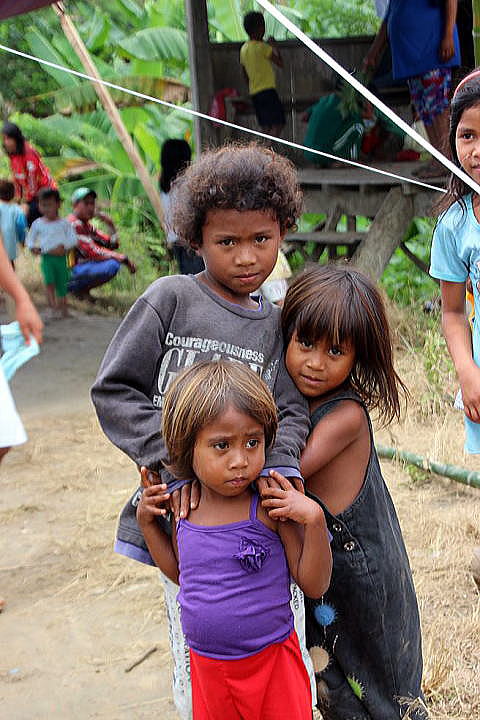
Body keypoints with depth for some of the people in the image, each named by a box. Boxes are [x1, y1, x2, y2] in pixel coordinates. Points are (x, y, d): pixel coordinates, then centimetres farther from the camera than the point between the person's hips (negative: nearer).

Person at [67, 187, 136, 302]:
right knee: (112, 266, -27)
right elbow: (91, 251, -22)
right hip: (70, 270, -10)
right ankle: (74, 287, -9)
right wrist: (122, 258, -20)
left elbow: (113, 245, 16)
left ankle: (83, 289, 6)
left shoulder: (87, 225, 16)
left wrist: (111, 225, 0)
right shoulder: (74, 224, -14)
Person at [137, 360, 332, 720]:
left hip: (272, 662, -4)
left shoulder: (269, 508, -18)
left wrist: (314, 519, -27)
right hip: (205, 664, 4)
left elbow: (315, 585, -14)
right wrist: (147, 522, 3)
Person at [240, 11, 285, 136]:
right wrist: (272, 46, 4)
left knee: (265, 127, 10)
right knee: (277, 125, -9)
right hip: (267, 90, -8)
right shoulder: (262, 47, -11)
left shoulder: (243, 49, 12)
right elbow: (280, 63, -7)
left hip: (254, 93, 8)